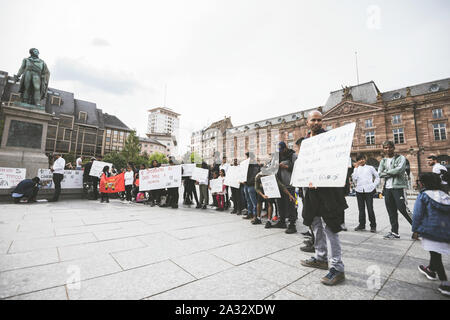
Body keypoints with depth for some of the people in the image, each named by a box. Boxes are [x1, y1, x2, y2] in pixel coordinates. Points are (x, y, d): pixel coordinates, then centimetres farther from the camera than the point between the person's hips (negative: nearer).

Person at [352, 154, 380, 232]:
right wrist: (356, 167, 2)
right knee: (361, 208, 8)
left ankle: (373, 226, 10)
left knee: (370, 208, -4)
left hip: (369, 190, -2)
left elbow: (377, 177, 13)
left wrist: (373, 186, 1)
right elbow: (354, 178, -2)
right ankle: (362, 225, 17)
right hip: (359, 190, 2)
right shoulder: (356, 169, 13)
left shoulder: (370, 168, 9)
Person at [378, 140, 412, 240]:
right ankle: (394, 232, 17)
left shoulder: (400, 158, 1)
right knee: (391, 212, 9)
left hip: (398, 187, -5)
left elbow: (399, 169, -17)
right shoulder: (383, 161, 15)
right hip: (387, 188, 5)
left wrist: (386, 172, -6)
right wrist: (392, 173, -8)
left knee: (402, 208, -9)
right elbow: (380, 173, 3)